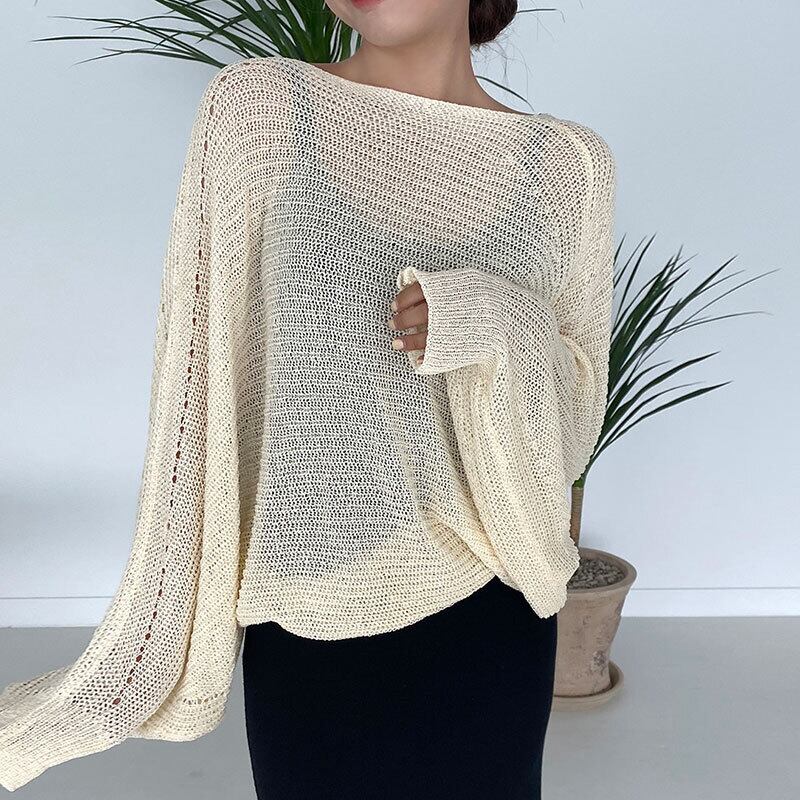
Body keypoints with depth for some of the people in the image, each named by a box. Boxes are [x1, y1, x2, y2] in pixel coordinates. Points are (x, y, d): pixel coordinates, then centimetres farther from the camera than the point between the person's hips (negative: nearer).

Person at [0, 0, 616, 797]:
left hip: (487, 612, 2)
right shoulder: (256, 105, -5)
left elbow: (575, 417, 5)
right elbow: (198, 380, -6)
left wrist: (505, 328, -17)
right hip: (306, 623, -1)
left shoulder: (570, 161, 0)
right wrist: (161, 637, -8)